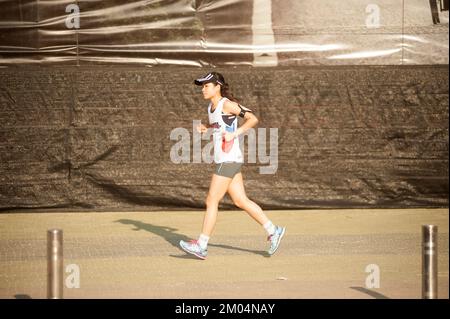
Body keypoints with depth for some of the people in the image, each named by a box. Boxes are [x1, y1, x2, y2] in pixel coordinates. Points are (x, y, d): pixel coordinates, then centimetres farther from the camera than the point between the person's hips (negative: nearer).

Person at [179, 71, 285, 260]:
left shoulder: (227, 104, -12)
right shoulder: (211, 107, 14)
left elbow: (253, 119, -15)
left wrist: (234, 134, -22)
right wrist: (205, 129, 11)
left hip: (229, 160, -9)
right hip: (222, 160, 9)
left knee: (211, 201, -7)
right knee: (241, 201, 10)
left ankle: (201, 246, -3)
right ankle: (273, 231, 16)